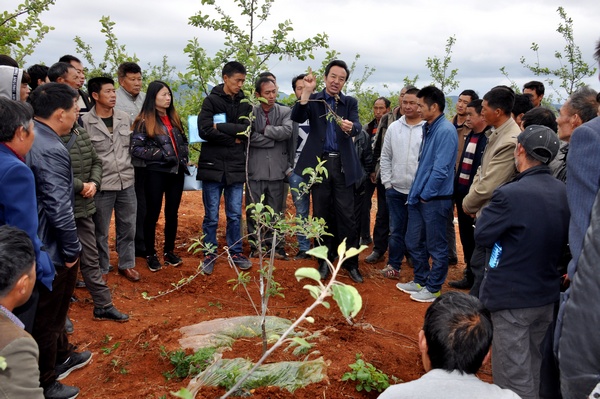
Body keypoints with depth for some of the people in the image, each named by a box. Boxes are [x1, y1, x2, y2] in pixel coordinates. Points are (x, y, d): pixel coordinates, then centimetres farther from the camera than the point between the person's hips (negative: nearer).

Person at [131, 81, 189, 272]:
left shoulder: (174, 118, 11)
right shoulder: (144, 121, -6)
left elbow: (183, 141, 22)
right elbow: (136, 148, -12)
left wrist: (184, 158, 5)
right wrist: (162, 155, -16)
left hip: (176, 172, 5)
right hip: (156, 173, -5)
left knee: (172, 213, 11)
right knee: (153, 214, 4)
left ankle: (169, 251, 24)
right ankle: (150, 255, 16)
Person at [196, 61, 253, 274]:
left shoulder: (245, 104, 9)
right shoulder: (211, 101, -2)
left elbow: (248, 129, -6)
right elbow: (205, 131, -14)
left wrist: (222, 127, -12)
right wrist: (234, 138, -8)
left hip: (236, 167, 3)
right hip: (213, 166, -3)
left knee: (235, 215, 10)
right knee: (211, 216, 5)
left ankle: (235, 252, 23)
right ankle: (210, 253, 18)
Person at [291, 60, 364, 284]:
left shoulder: (350, 103, 8)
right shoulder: (313, 100, 5)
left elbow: (358, 128, -9)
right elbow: (296, 118, -11)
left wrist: (351, 127, -32)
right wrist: (306, 92, -21)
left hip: (342, 164, 0)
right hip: (319, 162, 0)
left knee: (346, 215, 0)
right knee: (322, 214, 8)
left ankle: (351, 262, 10)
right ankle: (325, 260, 20)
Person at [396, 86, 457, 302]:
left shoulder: (445, 131, -16)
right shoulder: (428, 128, 11)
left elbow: (441, 168, -20)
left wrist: (426, 194, -14)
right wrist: (415, 192, 12)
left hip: (435, 199, -9)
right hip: (419, 197, 9)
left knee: (436, 246, 5)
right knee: (414, 242, 16)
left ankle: (433, 288, 18)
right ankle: (420, 280, 32)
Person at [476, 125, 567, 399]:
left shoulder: (511, 194, -24)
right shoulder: (563, 192, -1)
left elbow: (482, 236, -14)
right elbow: (562, 240, 10)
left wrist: (489, 210, -1)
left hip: (512, 296, -7)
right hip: (547, 294, 7)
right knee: (534, 370, 24)